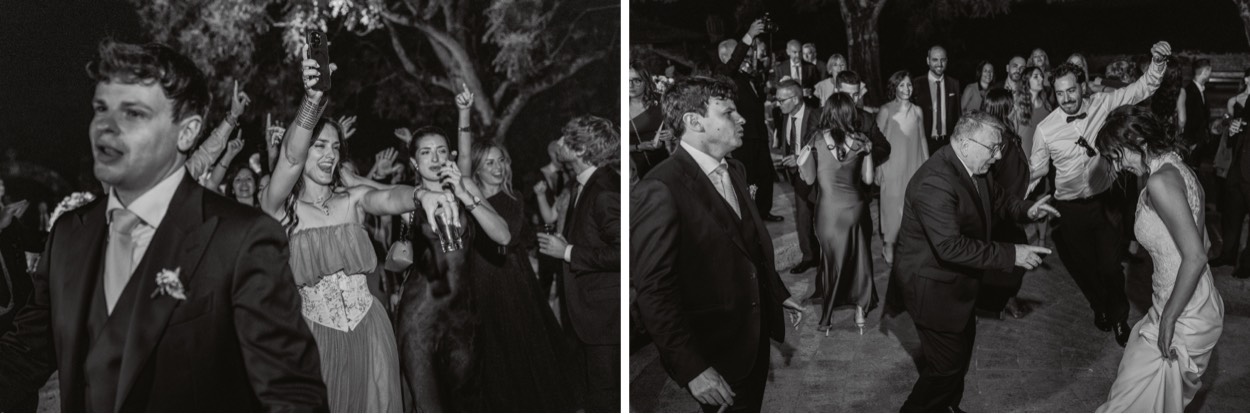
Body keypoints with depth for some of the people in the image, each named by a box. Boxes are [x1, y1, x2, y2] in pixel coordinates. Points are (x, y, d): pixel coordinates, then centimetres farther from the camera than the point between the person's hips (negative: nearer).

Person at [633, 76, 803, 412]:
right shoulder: (659, 191, -23)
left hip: (756, 334, 8)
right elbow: (653, 292, -25)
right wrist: (692, 369, -26)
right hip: (717, 349, -8)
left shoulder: (734, 170, 6)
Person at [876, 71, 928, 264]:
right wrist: (877, 169, -7)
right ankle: (889, 244, 15)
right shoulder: (886, 111, -7)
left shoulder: (917, 111, 3)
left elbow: (922, 139, 10)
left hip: (913, 166, 3)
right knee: (892, 205, 2)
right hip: (892, 166, -3)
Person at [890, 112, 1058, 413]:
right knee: (947, 362, 0)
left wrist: (1025, 211, -5)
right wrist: (1011, 255, -33)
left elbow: (995, 199, 16)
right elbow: (951, 246, -37)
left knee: (961, 345, 24)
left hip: (953, 279, 10)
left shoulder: (972, 170, -3)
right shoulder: (935, 182, -32)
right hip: (931, 285, -10)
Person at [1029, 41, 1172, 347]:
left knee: (1110, 266, 2)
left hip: (1104, 201, 0)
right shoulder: (1045, 130, -11)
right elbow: (1036, 171, 1)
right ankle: (1100, 307, 45)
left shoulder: (1103, 104, -8)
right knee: (1081, 265, 15)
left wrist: (1158, 63, -23)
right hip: (1070, 208, 0)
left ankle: (1118, 317, 29)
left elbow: (1142, 89, -6)